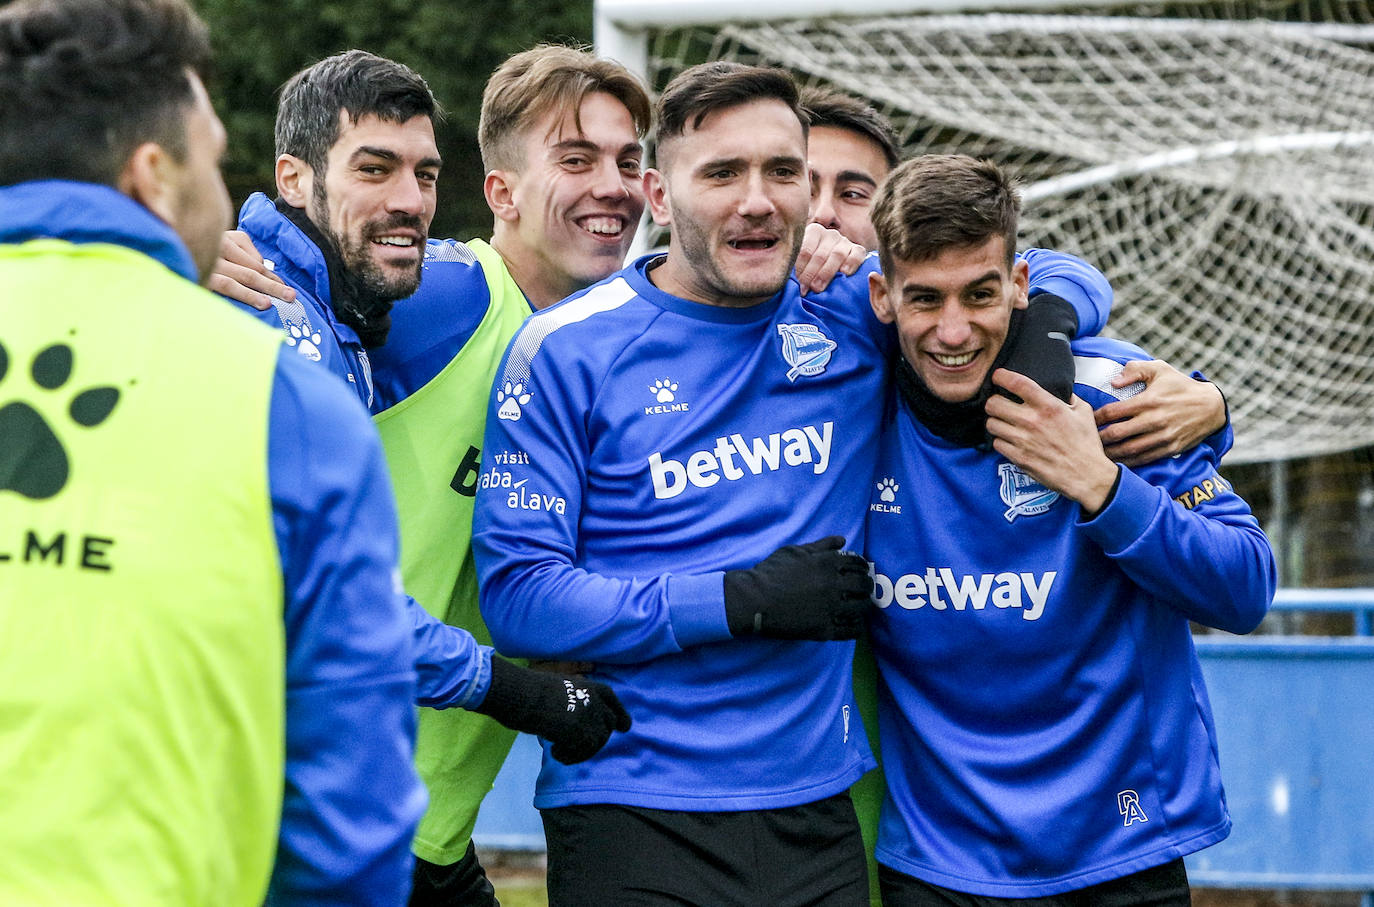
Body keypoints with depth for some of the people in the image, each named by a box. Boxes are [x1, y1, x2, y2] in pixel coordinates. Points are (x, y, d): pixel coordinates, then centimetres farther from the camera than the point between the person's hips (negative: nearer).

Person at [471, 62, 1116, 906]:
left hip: (818, 816, 4)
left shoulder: (852, 311, 5)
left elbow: (1071, 278, 17)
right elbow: (518, 592, -10)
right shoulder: (568, 351, -4)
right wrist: (742, 601, -16)